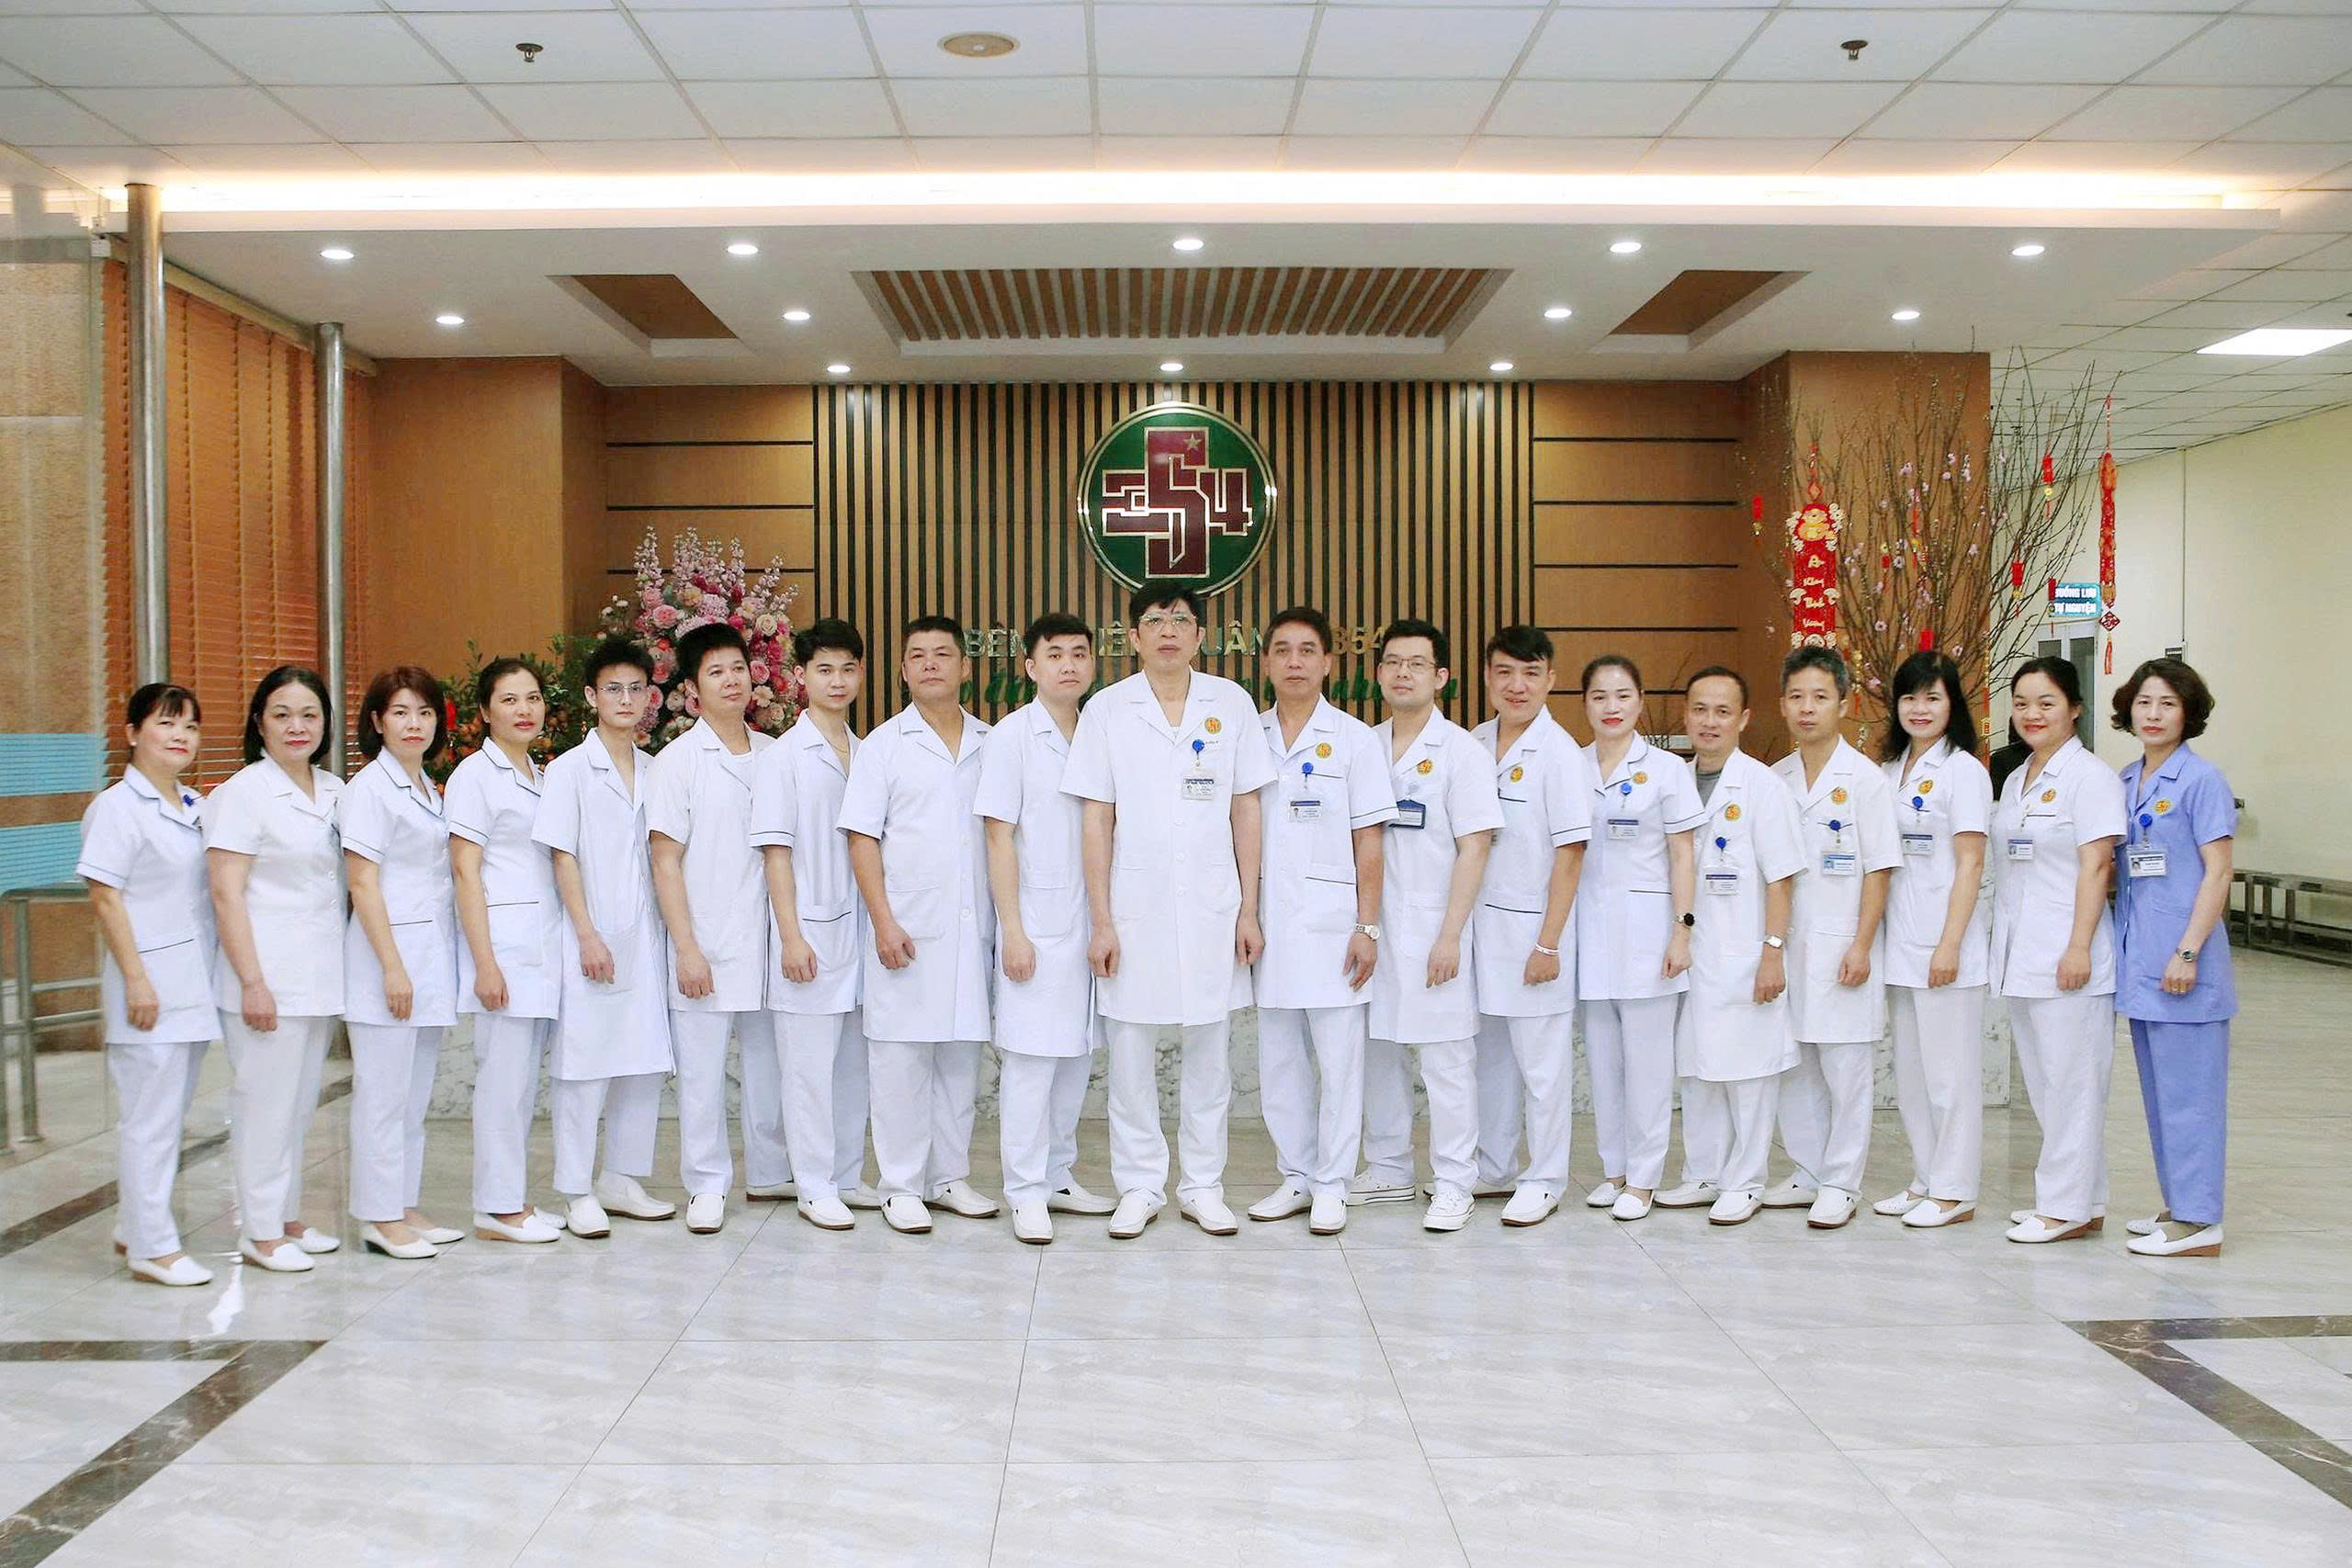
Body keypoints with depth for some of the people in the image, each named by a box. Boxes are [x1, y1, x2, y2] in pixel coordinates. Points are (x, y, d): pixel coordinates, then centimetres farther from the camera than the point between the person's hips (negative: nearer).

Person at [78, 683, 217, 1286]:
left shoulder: (196, 806, 12)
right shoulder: (117, 807, -10)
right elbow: (105, 897, -13)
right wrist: (136, 980, -17)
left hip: (195, 981, 8)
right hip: (150, 982, -8)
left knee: (171, 1113, 14)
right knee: (149, 1117, -2)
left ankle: (136, 1228, 26)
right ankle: (152, 1247, 5)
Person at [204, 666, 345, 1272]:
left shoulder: (335, 791, 11)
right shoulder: (244, 792, -8)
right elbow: (226, 892, -13)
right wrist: (252, 982, -18)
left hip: (320, 976, 7)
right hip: (269, 975, -7)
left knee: (300, 1103, 14)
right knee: (266, 1103, -1)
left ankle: (287, 1220, 24)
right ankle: (260, 1234, 8)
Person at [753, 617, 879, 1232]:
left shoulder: (867, 754, 12)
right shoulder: (782, 757, -4)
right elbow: (776, 852, -8)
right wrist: (792, 936, -13)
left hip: (859, 927, 6)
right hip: (810, 930, -5)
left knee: (853, 1060, 12)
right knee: (810, 1064, 0)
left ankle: (847, 1176, 23)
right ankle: (815, 1188, 9)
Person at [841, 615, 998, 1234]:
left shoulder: (990, 744, 10)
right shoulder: (883, 745, 0)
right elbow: (862, 840, -3)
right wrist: (884, 922, -12)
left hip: (972, 928, 4)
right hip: (907, 931, -3)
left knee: (961, 1054, 10)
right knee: (902, 1057, 0)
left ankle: (948, 1177, 21)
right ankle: (901, 1187, 9)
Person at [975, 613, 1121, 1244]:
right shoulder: (1011, 737, -6)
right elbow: (999, 837, -8)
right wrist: (1012, 929, -13)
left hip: (1088, 924, 6)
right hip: (1035, 924, -5)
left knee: (1076, 1054, 11)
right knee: (1031, 1056, -3)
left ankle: (1059, 1175, 23)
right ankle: (1026, 1192, 5)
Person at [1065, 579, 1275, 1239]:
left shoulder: (1231, 704, 3)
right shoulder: (1106, 709, 0)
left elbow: (1246, 812, 5)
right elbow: (1097, 821, 0)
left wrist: (1248, 910, 2)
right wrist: (1101, 921, -5)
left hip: (1212, 908, 1)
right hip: (1134, 907, -1)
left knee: (1209, 1050, 8)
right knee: (1130, 1052, 4)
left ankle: (1203, 1185, 20)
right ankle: (1140, 1186, 18)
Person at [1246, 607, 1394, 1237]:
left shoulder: (1354, 738, 0)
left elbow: (1368, 842, -1)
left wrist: (1367, 927, -6)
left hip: (1331, 920, -3)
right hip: (1268, 921, 3)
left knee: (1339, 1060, 1)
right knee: (1277, 1063, 9)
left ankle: (1332, 1188, 12)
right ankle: (1296, 1178, 22)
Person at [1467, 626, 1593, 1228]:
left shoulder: (1560, 754, -11)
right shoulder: (1475, 744, 6)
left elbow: (1570, 854, -12)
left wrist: (1548, 942, -15)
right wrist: (1459, 924, 10)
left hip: (1533, 927, -6)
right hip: (1481, 920, 6)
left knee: (1542, 1060, 3)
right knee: (1489, 1054, 15)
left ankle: (1544, 1180, 15)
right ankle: (1494, 1167, 29)